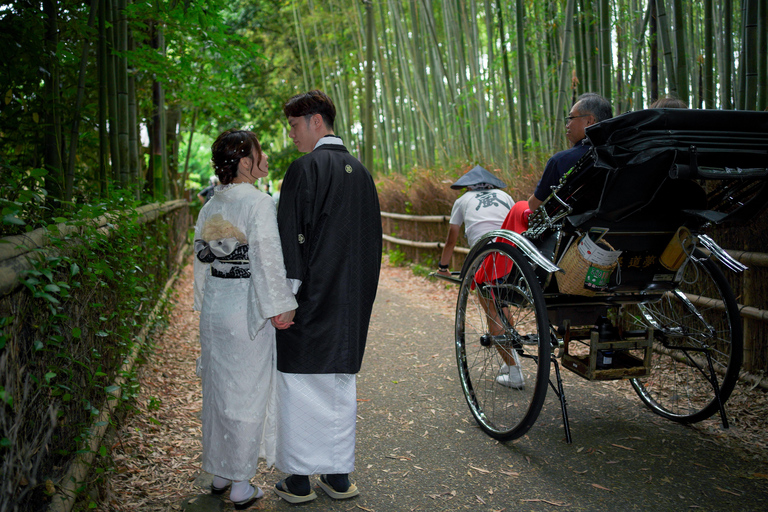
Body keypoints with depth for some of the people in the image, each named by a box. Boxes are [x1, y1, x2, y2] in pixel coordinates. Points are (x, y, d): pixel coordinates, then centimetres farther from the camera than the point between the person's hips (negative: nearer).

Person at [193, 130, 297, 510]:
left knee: (218, 389, 16)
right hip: (248, 309, -7)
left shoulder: (210, 207, 7)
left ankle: (219, 474, 30)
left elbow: (202, 259, 12)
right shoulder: (259, 203, -15)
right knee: (247, 393, 3)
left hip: (214, 306, 7)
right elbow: (266, 259, -19)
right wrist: (279, 307, -13)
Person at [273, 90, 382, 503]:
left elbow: (291, 234, -15)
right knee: (341, 383, 13)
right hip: (352, 299, 7)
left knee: (298, 382, 4)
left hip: (310, 296, -7)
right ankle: (338, 474, 21)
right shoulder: (360, 171, 10)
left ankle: (298, 480, 12)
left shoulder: (305, 168, -11)